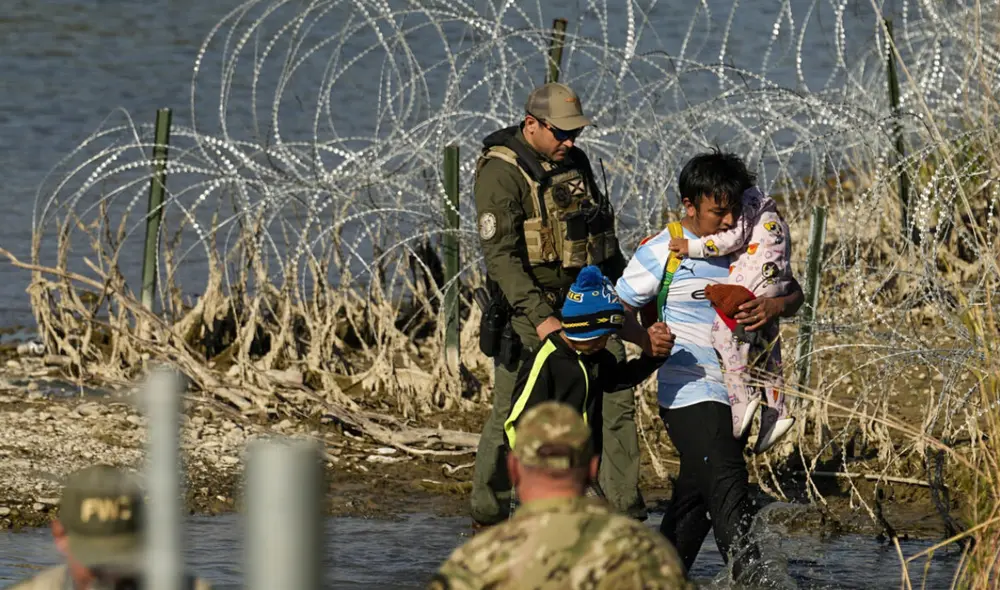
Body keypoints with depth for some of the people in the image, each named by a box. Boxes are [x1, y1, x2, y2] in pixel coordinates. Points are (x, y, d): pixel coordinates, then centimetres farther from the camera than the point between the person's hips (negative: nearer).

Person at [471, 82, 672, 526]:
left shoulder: (575, 163, 11)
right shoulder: (501, 173, -12)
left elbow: (604, 237, 24)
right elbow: (501, 254, -21)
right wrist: (540, 318, -29)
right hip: (531, 310, -6)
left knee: (616, 402, -3)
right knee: (511, 415, -1)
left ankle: (627, 517, 0)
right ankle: (486, 516, 14)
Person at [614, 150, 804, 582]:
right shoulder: (662, 253, -7)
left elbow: (795, 295, 10)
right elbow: (615, 311, -2)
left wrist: (775, 306, -13)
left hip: (738, 395, 6)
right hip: (690, 395, -6)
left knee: (697, 494, 14)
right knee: (727, 484, -19)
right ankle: (748, 575, -24)